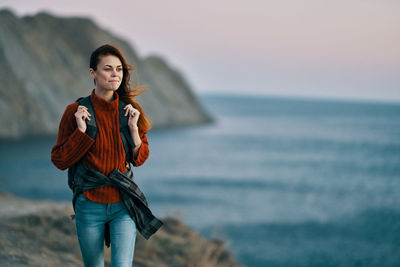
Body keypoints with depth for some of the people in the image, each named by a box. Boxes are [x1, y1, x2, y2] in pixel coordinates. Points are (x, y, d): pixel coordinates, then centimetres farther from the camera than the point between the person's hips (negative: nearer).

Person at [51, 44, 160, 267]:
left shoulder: (130, 109, 3)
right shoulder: (76, 112, -5)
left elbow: (139, 159, 7)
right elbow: (60, 160, -4)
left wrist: (133, 128, -8)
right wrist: (81, 131, -15)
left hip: (123, 204, 1)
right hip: (90, 204, -1)